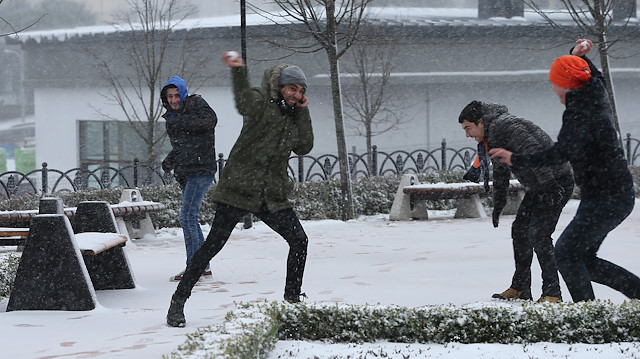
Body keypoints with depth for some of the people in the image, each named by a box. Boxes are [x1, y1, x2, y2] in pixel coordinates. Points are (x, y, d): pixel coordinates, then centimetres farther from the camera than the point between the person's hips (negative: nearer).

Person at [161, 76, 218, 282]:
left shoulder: (196, 103, -3)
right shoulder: (171, 116, 20)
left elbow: (210, 119, -24)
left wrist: (181, 121, -23)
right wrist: (170, 160, 12)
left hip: (201, 170, -9)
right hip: (186, 174, 9)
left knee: (187, 215, -16)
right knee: (190, 218, 12)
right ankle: (203, 265, 20)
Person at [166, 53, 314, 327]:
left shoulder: (293, 115, 17)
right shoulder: (261, 102, -6)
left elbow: (304, 147, 7)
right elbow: (244, 103, -30)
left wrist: (302, 112, 2)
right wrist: (238, 71, -46)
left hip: (272, 195, 7)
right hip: (239, 189, -7)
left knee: (299, 241, 2)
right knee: (213, 244, -8)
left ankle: (292, 298, 19)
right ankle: (178, 302, -1)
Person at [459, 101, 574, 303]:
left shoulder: (504, 126, -20)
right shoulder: (491, 139, 14)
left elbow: (533, 152, -29)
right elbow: (500, 174, 25)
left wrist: (549, 184, -33)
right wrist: (497, 205, 25)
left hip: (556, 182, -11)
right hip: (538, 187, 11)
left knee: (538, 235, -15)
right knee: (520, 230, 11)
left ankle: (552, 294, -11)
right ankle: (520, 289, 18)